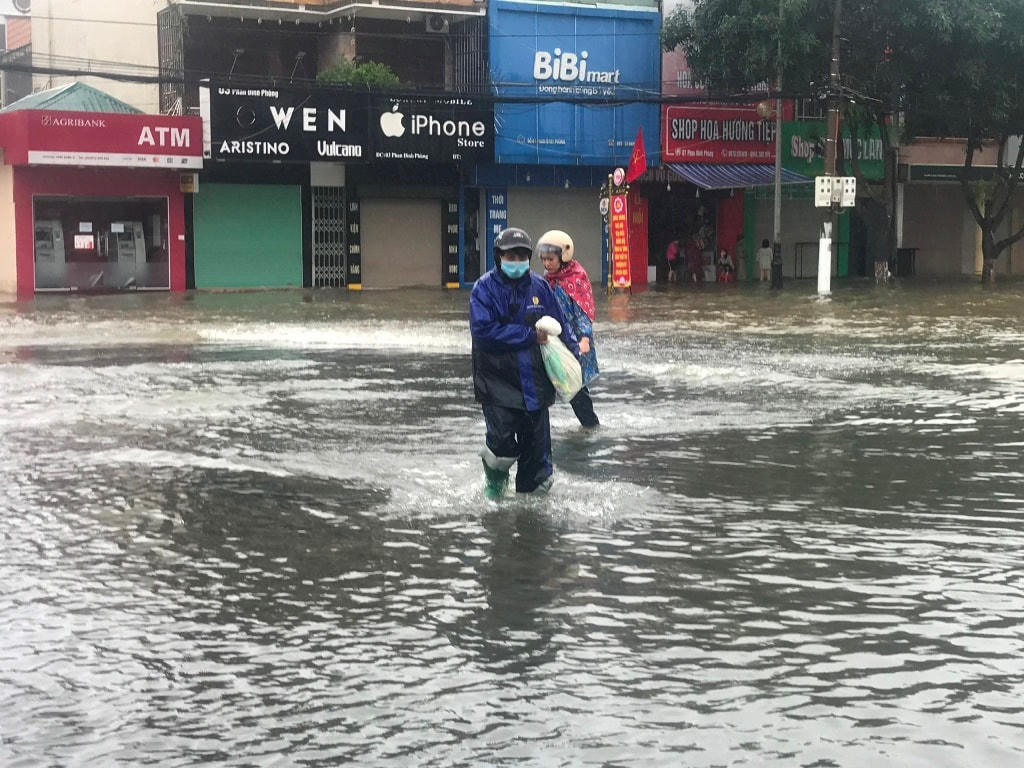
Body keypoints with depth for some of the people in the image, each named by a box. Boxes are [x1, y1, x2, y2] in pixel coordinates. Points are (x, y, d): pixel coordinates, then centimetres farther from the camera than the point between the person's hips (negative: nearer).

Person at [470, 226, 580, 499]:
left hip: (535, 382, 4)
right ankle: (495, 481, 19)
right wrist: (530, 335, -16)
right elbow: (484, 332, -18)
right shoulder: (485, 288, -6)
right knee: (502, 442, -12)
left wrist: (572, 354, -3)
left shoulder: (540, 287, 4)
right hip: (498, 382, -4)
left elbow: (560, 325, 11)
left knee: (536, 441, 9)